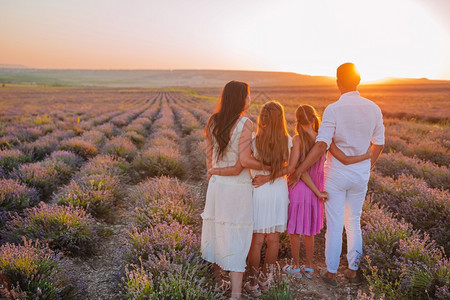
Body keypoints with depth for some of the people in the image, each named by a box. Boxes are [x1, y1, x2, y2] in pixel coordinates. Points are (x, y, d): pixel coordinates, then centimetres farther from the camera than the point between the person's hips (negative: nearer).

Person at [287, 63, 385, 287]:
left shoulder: (334, 109, -17)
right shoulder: (373, 109, -2)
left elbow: (321, 145, -24)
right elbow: (379, 143, 8)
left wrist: (298, 172, -19)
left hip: (337, 173, -4)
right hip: (361, 173, 5)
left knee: (334, 225, 7)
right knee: (354, 222, 19)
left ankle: (331, 272, 21)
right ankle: (353, 270, 29)